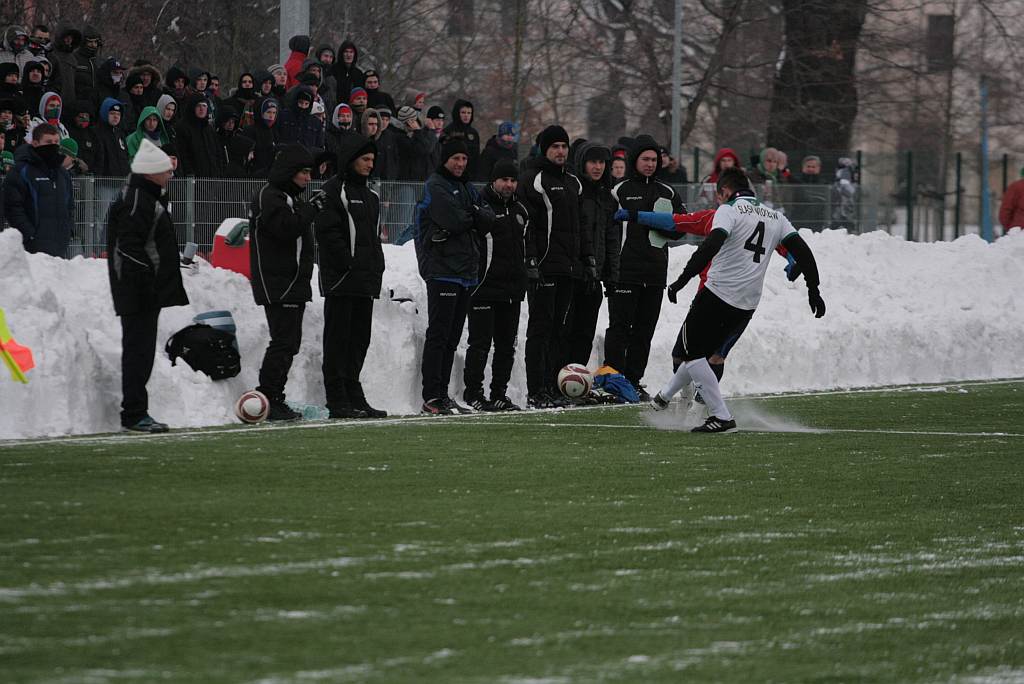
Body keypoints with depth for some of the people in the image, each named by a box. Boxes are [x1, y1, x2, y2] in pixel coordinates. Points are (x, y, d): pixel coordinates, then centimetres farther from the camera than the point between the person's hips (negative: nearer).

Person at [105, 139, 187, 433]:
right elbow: (129, 247, -24)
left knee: (140, 352, 13)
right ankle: (134, 414, -8)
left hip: (146, 293, 11)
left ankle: (135, 413, 18)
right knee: (139, 350, -9)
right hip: (139, 294, -11)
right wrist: (144, 283, -25)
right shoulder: (137, 202, -16)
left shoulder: (147, 197, 18)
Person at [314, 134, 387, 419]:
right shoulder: (333, 191, -7)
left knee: (359, 339, 10)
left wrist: (377, 266, 11)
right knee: (338, 339, -6)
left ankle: (353, 395, 15)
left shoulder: (370, 195, 20)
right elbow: (328, 232, -15)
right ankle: (338, 400, -6)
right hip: (341, 279, -8)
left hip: (366, 281, 8)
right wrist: (350, 265, -18)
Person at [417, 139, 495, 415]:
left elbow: (487, 219, 8)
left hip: (466, 272, 9)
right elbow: (453, 220, -19)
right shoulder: (435, 186, -6)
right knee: (438, 335, -10)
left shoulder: (467, 188, 20)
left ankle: (442, 395, 14)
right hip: (442, 270, -9)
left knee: (451, 338, 10)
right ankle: (432, 398, -11)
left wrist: (470, 216, -10)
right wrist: (473, 217, 0)